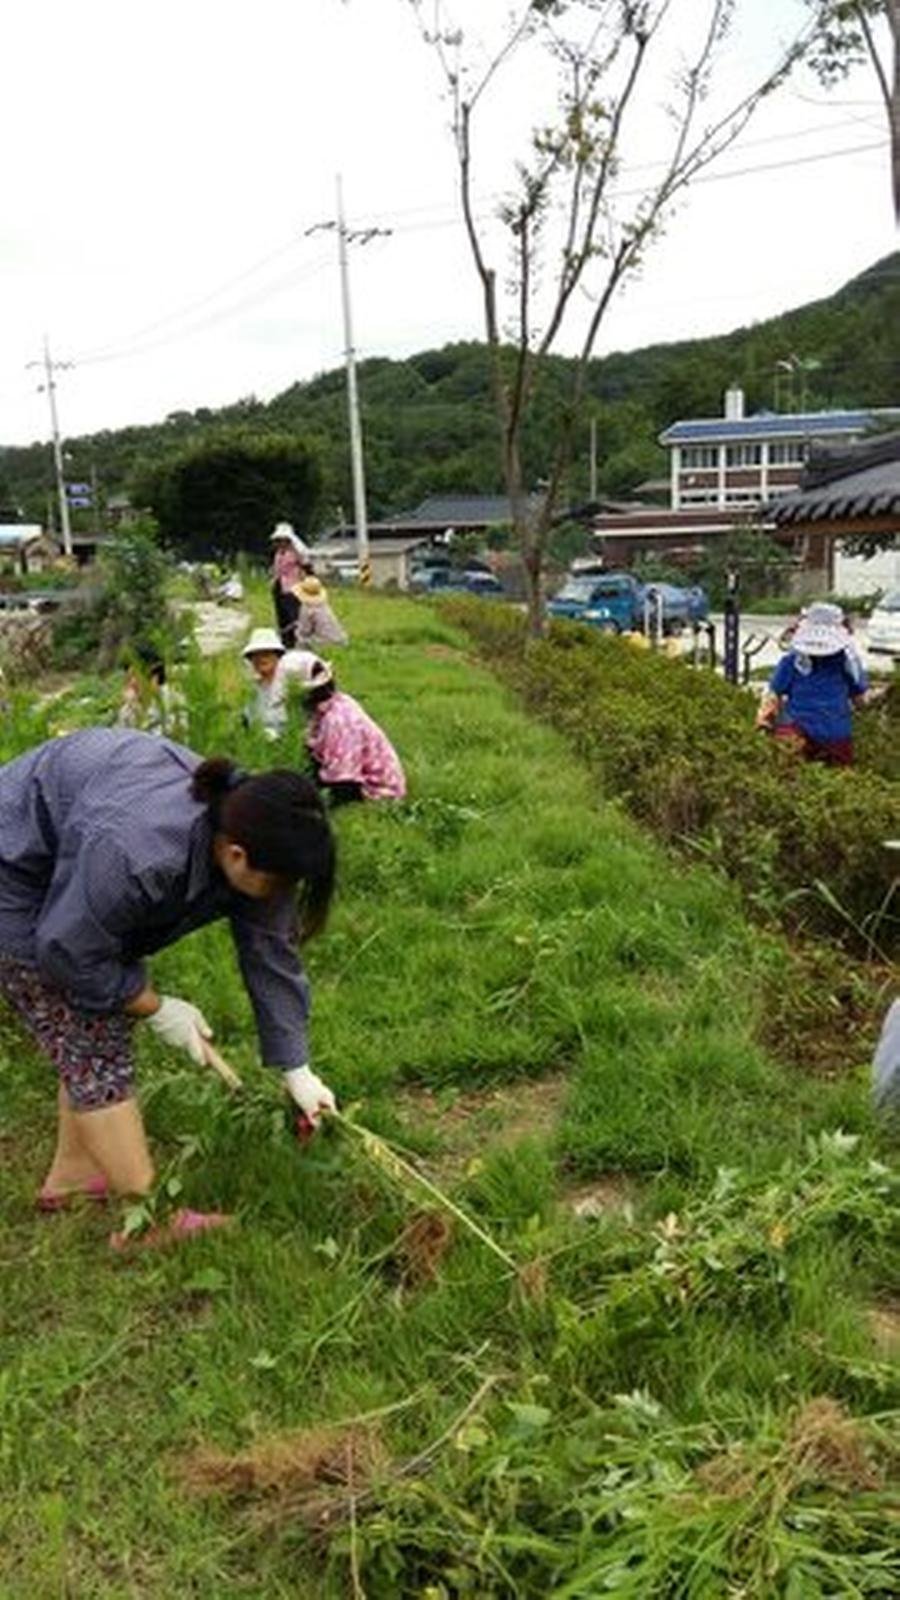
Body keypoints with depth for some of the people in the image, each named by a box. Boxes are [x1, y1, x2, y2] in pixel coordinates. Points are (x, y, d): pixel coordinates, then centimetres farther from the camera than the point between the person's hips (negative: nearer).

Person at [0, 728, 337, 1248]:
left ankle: (73, 1173, 27)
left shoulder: (250, 827, -19)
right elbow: (68, 952, -27)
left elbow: (271, 953, -11)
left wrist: (297, 1070, -6)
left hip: (82, 861, 7)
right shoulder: (133, 854, -42)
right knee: (89, 1039, -8)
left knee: (104, 1029, 10)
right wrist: (156, 1009, -14)